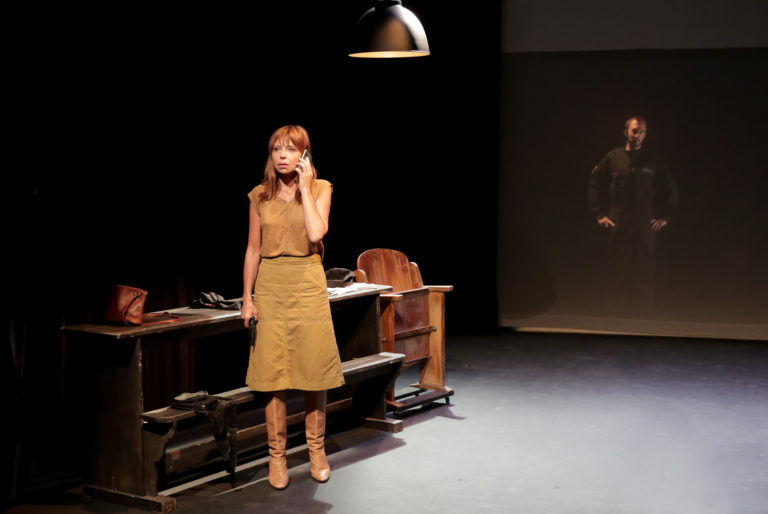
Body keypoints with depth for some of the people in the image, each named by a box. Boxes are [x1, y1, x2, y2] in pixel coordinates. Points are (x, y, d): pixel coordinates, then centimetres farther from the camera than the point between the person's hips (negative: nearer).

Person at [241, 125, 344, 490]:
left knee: (314, 370, 2)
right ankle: (276, 455, 11)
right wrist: (247, 298, 4)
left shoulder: (320, 189, 2)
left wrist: (304, 187, -10)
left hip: (308, 285, -1)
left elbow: (316, 234, -15)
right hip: (270, 288, 1)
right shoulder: (260, 196, 7)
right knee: (273, 374, 1)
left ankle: (317, 450, 18)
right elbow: (253, 250, 9)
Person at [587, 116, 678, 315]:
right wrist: (599, 214, 5)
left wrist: (665, 217, 8)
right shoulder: (613, 158, 4)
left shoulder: (654, 161, 6)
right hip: (618, 224, 0)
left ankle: (642, 309, 5)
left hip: (646, 224, 0)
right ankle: (616, 311, 6)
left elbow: (671, 190, 14)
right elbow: (595, 186, 10)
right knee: (617, 268, -1)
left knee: (644, 268, -2)